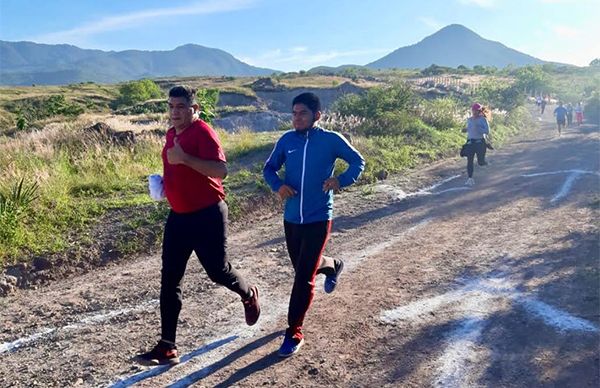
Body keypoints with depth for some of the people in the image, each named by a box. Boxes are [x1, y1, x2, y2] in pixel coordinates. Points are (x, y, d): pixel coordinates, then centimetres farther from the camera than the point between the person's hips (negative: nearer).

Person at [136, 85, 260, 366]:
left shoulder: (203, 132, -15)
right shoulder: (172, 133, 11)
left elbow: (221, 170, -27)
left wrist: (184, 158, -32)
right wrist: (163, 182, 9)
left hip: (208, 216, -8)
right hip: (178, 216, 8)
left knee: (217, 272, 6)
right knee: (169, 280, 3)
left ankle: (249, 295, 40)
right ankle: (167, 347, 9)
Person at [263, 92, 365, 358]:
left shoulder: (331, 140, -8)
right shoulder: (286, 140, 0)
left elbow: (358, 162, 2)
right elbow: (269, 168, 10)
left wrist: (341, 180, -18)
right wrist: (278, 186, -12)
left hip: (318, 219, -4)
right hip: (291, 219, 5)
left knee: (303, 278, -7)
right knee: (303, 267, 22)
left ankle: (294, 333, 8)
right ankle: (332, 266, 56)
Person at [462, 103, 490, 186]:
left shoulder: (483, 120, -6)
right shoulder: (469, 120, 9)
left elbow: (487, 131, -11)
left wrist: (479, 128, -24)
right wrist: (465, 129, 0)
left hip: (480, 142, -4)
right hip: (470, 142, 4)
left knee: (480, 162, -4)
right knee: (469, 161, -4)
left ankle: (481, 161, 35)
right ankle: (470, 179, 3)